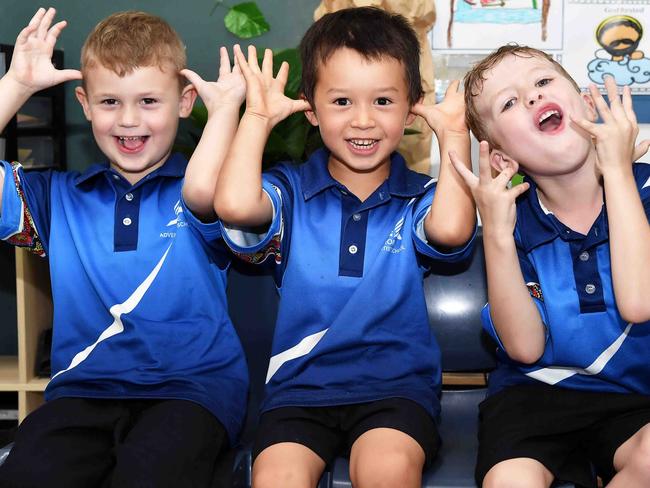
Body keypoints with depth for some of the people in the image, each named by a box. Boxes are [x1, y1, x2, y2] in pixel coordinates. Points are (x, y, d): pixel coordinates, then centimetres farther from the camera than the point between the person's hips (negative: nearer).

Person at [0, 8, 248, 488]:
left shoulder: (197, 193, 5)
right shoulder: (59, 196, 15)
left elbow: (202, 190, -20)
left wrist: (226, 105, -7)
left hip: (190, 384, -3)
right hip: (83, 386, 3)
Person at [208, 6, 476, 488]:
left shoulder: (420, 196, 6)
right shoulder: (291, 191, 6)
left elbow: (450, 229, -18)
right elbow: (234, 205, -17)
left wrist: (454, 135, -9)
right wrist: (258, 117, -5)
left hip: (397, 381, 0)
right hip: (300, 383, 1)